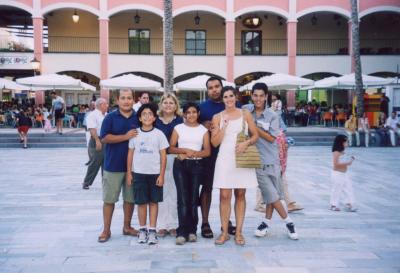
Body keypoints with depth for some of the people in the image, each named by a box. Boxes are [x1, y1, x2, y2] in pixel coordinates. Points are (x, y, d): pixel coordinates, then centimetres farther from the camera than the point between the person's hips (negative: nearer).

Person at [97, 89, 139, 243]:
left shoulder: (138, 118, 5)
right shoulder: (110, 117, -2)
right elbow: (104, 138, -10)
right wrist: (126, 137, -18)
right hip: (113, 165, -2)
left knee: (130, 198, 11)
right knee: (109, 199, 4)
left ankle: (127, 227, 25)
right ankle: (106, 230, 14)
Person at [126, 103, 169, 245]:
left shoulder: (159, 134, -1)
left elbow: (163, 156, 0)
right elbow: (130, 154, 8)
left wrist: (161, 175, -5)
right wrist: (129, 173, 4)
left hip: (155, 173, -1)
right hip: (138, 173, 1)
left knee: (153, 202, 5)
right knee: (141, 202, 6)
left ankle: (152, 231, 13)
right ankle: (142, 230, 18)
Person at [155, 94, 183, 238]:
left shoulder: (180, 121, 4)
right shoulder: (156, 121, 8)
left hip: (175, 159, -1)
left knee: (174, 192, 2)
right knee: (161, 192, 2)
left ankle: (173, 225, 12)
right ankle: (162, 225, 11)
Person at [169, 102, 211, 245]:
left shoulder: (203, 130, 7)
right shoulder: (178, 128, 7)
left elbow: (207, 151, 0)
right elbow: (171, 148, 2)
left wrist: (192, 153, -14)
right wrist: (185, 150, -12)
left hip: (197, 165, 1)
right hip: (180, 165, 0)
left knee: (193, 198, 3)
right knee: (183, 198, -7)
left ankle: (192, 230, 11)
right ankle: (182, 232, -4)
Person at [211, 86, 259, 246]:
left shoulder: (245, 114, 6)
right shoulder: (217, 117, 4)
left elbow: (256, 135, 6)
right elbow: (215, 142, -2)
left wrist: (246, 143, -13)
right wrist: (225, 125, -12)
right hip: (225, 159, 0)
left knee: (240, 195, 6)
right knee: (224, 196, -2)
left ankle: (238, 232, 13)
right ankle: (224, 232, 8)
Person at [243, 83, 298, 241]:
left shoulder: (272, 116, -3)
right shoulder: (246, 110, 1)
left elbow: (271, 138, -8)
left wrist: (254, 126, -13)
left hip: (271, 158, 1)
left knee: (271, 193, 8)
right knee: (271, 194, -2)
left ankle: (267, 222, 25)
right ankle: (288, 222, 14)